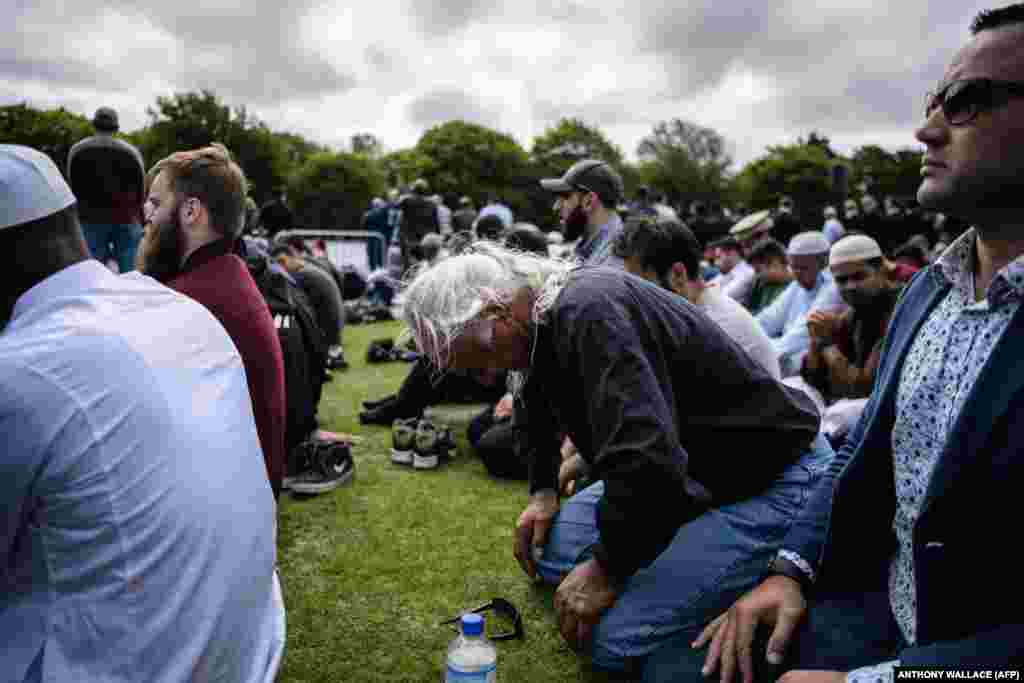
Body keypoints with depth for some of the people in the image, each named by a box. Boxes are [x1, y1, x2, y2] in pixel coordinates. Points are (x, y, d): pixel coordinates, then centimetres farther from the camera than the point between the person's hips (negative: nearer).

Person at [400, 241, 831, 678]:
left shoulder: (588, 312, -29)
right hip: (692, 465, 9)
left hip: (773, 477, -9)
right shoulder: (545, 313, 2)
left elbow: (648, 462, -38)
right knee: (553, 550, 5)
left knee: (615, 640, -19)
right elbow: (538, 402, 22)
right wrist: (543, 490, 10)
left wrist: (608, 567, -21)